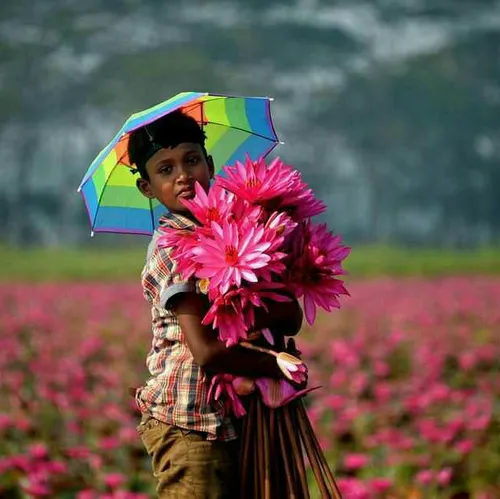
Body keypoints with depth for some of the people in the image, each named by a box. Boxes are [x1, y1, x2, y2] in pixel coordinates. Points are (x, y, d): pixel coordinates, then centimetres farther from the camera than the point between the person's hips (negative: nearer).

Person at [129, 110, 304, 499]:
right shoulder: (171, 247, -11)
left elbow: (293, 318, 1)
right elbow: (206, 351, -20)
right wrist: (282, 368, -10)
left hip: (232, 419, 7)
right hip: (190, 426, -7)